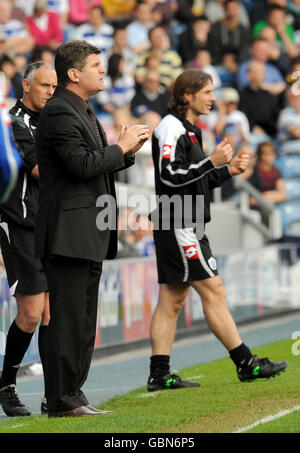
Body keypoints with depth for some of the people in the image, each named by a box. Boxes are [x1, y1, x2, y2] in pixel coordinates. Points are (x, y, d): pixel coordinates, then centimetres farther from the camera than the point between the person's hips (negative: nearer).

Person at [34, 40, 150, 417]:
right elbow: (82, 164, -23)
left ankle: (72, 395, 17)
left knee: (83, 319, 12)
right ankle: (62, 400, -5)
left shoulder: (82, 113, 20)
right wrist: (121, 146, -11)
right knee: (68, 318, -8)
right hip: (69, 234, -11)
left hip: (89, 235, 11)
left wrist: (128, 151, 7)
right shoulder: (59, 113, -13)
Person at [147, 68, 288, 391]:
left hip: (185, 226, 10)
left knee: (171, 300, 7)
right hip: (178, 224, -10)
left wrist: (228, 170, 11)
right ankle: (246, 363, -5)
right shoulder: (171, 128, -12)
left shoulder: (188, 129, 20)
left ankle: (159, 374, 6)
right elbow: (171, 176, -21)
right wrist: (213, 161, -20)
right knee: (212, 290, -7)